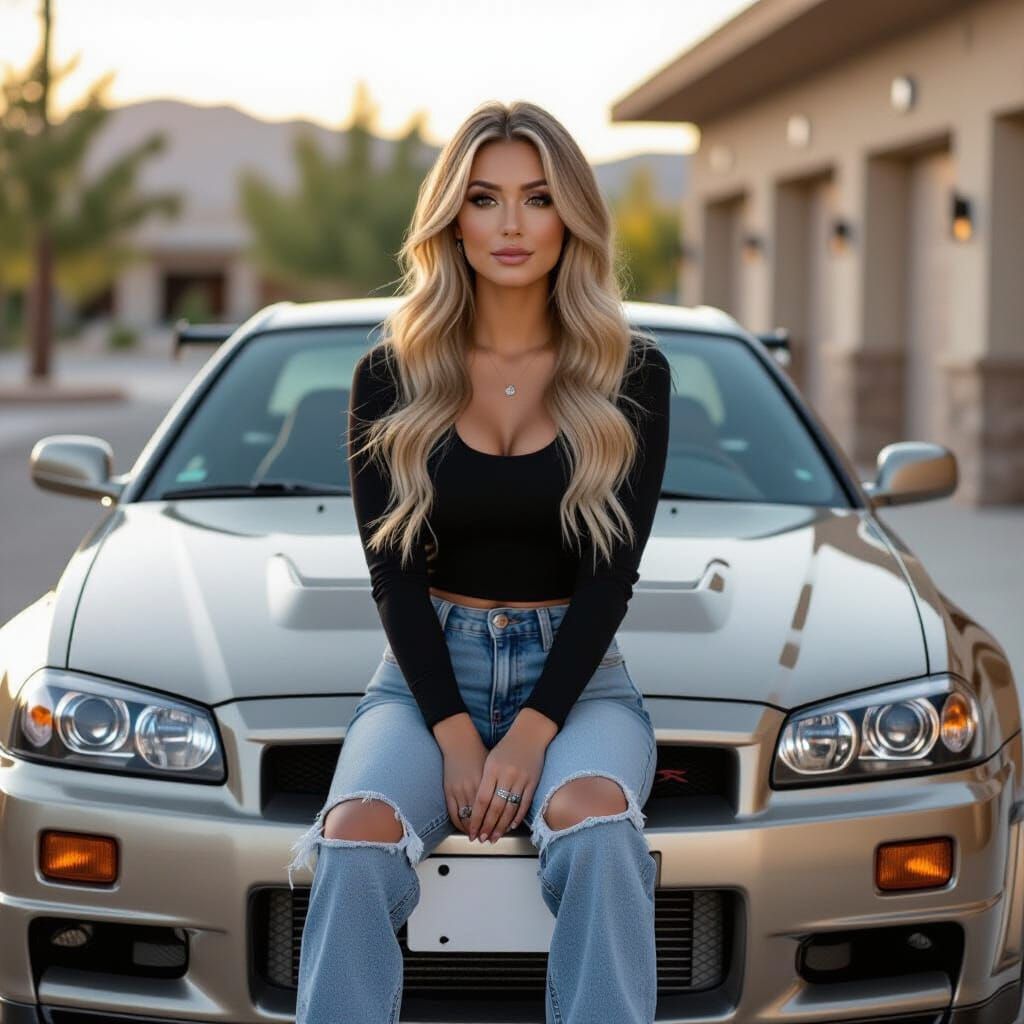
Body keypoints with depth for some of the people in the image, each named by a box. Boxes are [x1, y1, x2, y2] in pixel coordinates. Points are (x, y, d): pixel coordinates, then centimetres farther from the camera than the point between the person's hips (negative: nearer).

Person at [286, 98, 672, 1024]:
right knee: (360, 836, -32)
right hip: (430, 668, 1)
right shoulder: (393, 376, 4)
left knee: (594, 821, -35)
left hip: (574, 670, 0)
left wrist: (532, 731, -17)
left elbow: (612, 571, -5)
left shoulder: (630, 374, 1)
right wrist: (454, 732, -15)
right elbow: (393, 569, -1)